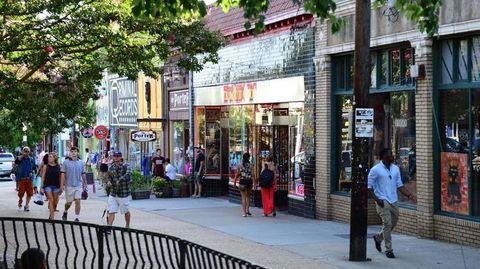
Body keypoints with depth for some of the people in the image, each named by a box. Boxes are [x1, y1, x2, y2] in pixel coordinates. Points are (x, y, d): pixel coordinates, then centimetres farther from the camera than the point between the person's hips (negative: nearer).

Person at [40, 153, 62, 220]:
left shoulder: (58, 167, 3)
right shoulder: (46, 166, 1)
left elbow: (60, 177, 6)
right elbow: (43, 177, 2)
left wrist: (61, 186, 3)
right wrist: (41, 187, -2)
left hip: (56, 186, 2)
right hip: (48, 185, -2)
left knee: (55, 202, 7)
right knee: (51, 200, -13)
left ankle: (51, 216, 25)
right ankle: (52, 216, -15)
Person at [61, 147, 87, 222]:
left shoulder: (81, 163, 6)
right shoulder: (66, 162, -2)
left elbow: (83, 174, 13)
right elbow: (63, 174, -3)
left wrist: (85, 184, 14)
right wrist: (62, 184, -10)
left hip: (78, 185, 1)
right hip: (69, 185, -1)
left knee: (77, 201, -6)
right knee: (69, 202, 8)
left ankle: (77, 218, 0)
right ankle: (65, 212, 38)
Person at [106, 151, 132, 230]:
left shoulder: (125, 166, -10)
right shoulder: (111, 167, 9)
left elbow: (128, 174, -26)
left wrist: (120, 180, -36)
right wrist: (109, 181, 0)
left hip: (124, 193, -4)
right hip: (113, 193, 4)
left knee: (125, 211, 10)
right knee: (111, 211, -3)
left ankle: (127, 226, 31)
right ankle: (108, 228, -3)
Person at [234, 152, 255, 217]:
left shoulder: (239, 165, -2)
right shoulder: (250, 166, -4)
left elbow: (237, 174, 0)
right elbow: (253, 175, -7)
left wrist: (235, 182, 11)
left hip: (242, 182, 0)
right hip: (249, 182, 0)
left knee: (243, 197, 4)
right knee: (248, 196, 20)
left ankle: (244, 212, -1)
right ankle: (247, 210, 11)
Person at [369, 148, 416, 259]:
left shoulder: (396, 169, 11)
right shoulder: (375, 170, -7)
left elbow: (400, 185, 15)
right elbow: (369, 187, -6)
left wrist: (409, 195, 0)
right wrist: (377, 200, -16)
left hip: (393, 201, 6)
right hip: (383, 201, -6)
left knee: (393, 224, 11)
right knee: (387, 223, -14)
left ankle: (378, 237, 37)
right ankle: (388, 249, -6)